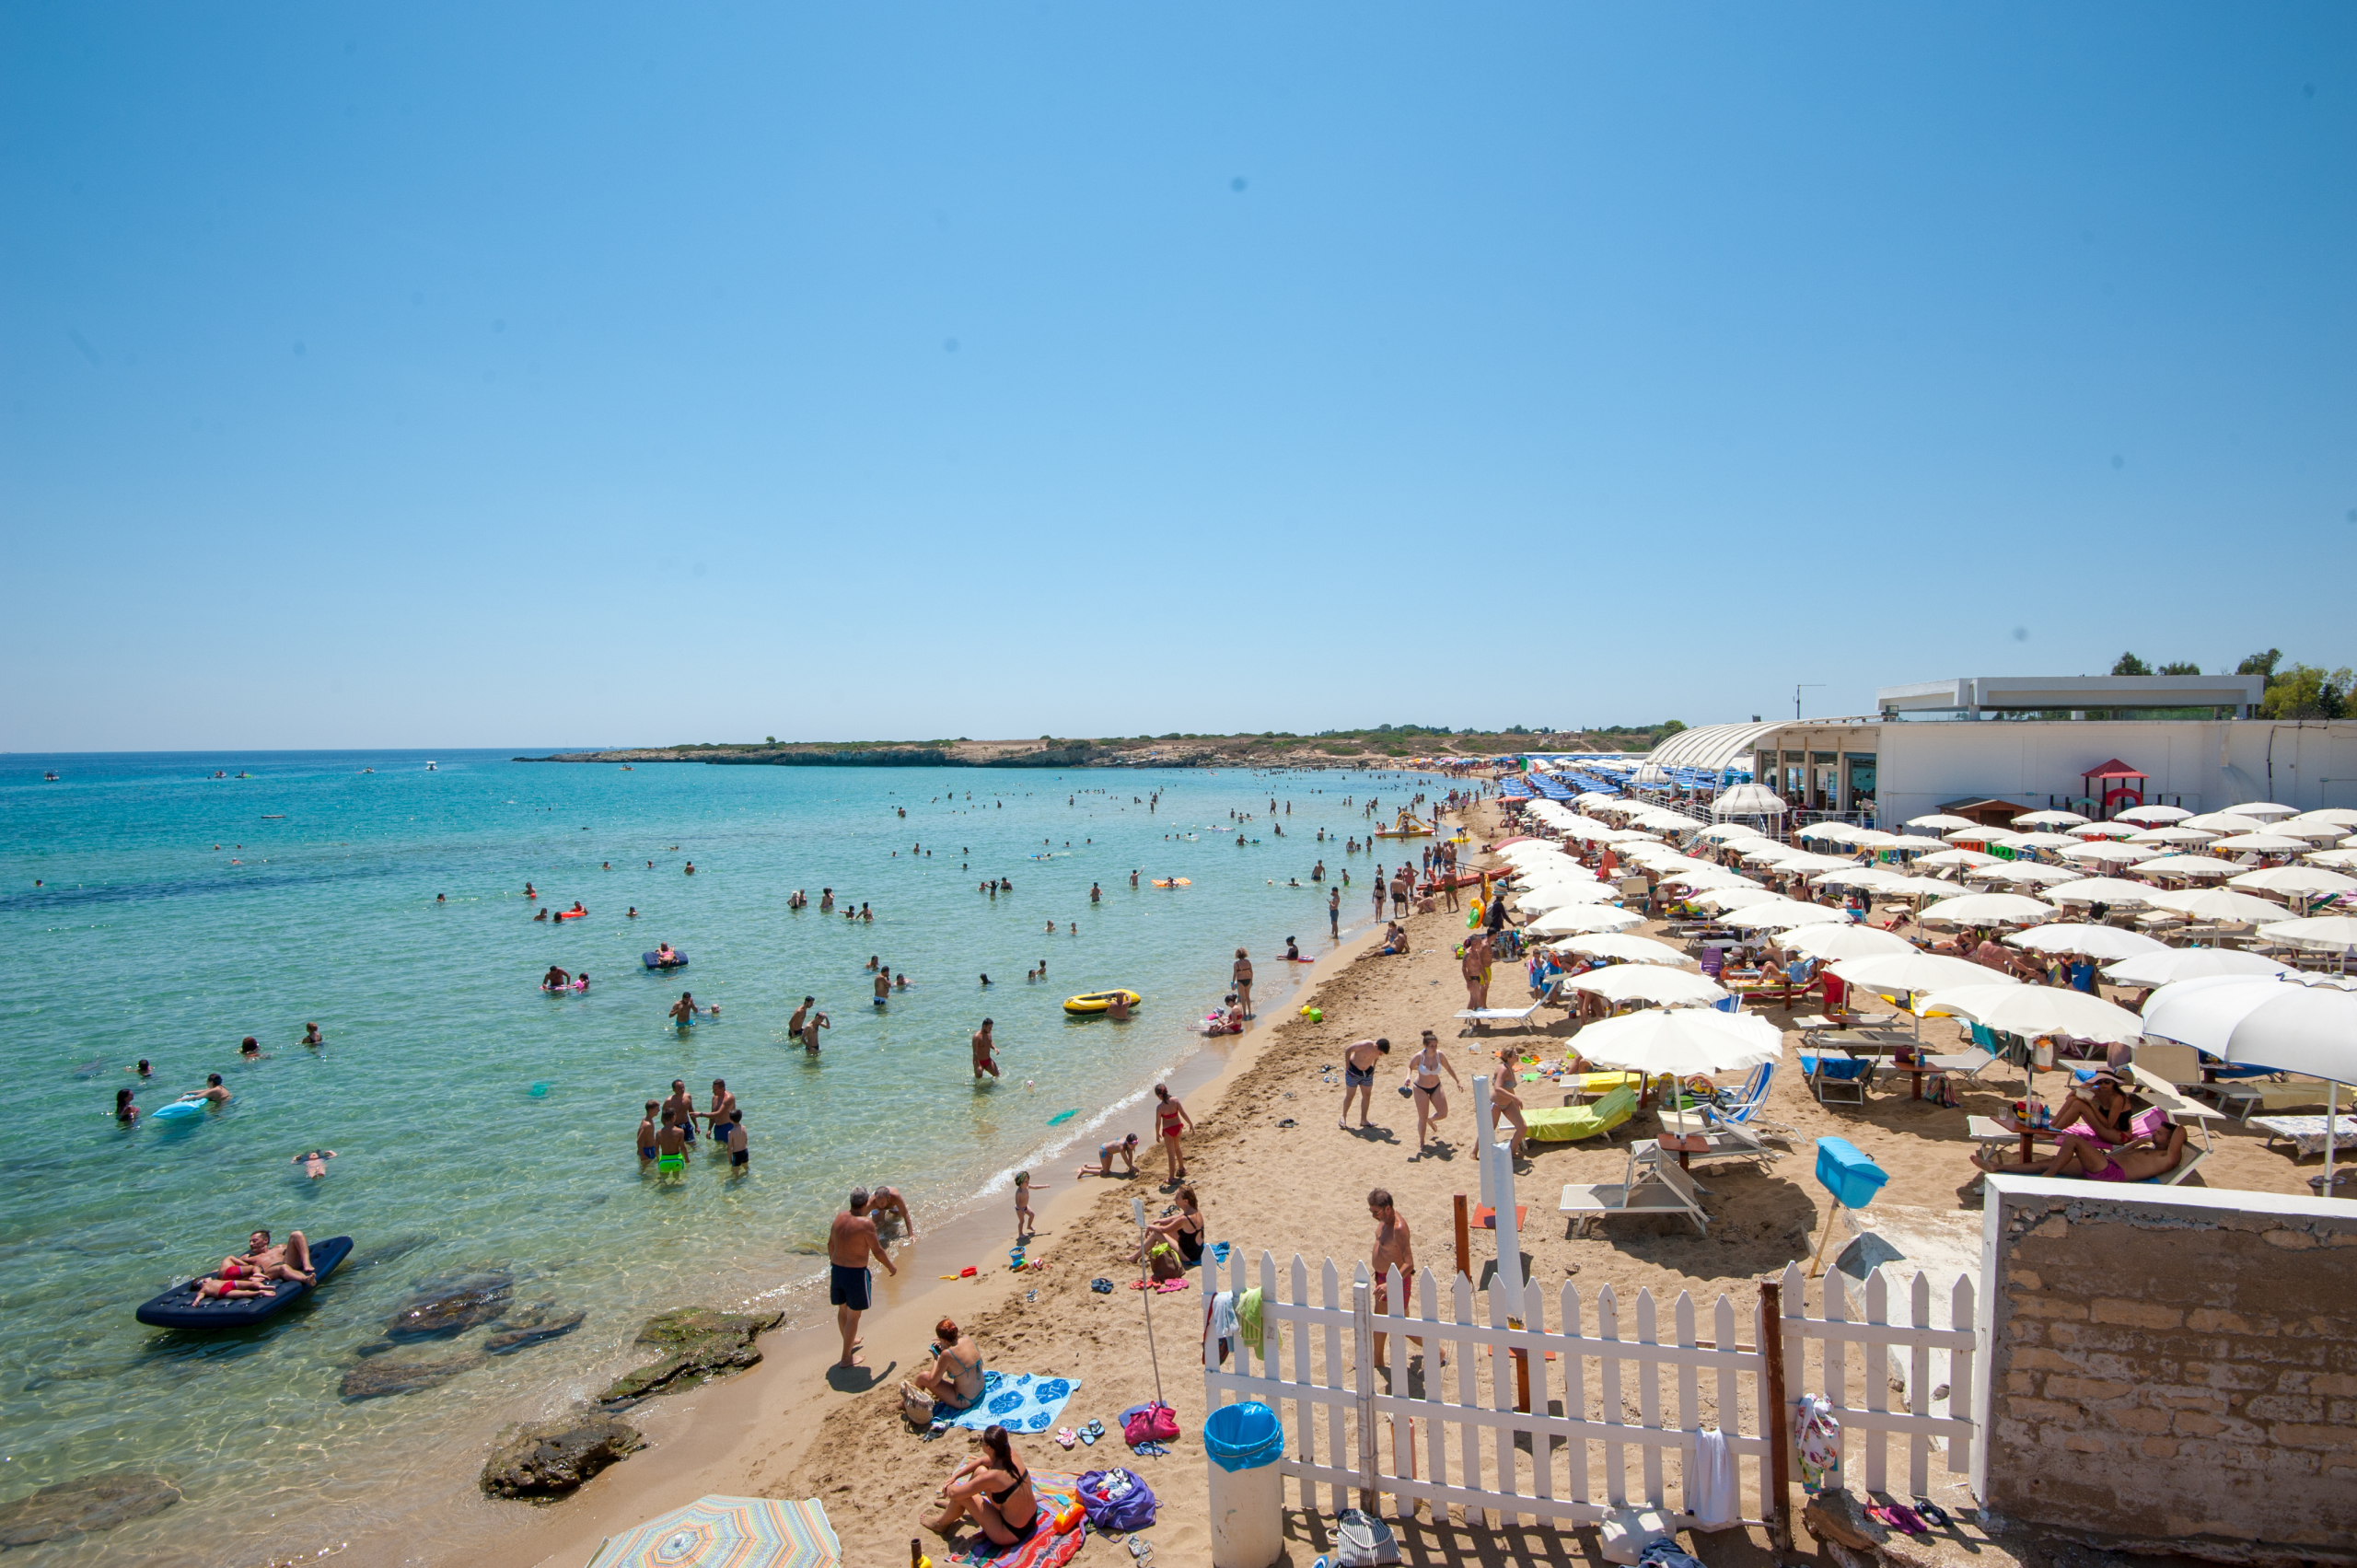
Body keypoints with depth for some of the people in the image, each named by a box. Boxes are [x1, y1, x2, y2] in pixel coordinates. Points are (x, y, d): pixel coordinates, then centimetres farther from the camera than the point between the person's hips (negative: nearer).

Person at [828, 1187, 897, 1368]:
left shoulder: (840, 1218, 0)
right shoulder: (866, 1223, -20)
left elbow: (831, 1244, 13)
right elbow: (877, 1251, -15)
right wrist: (890, 1267, 2)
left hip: (836, 1270, 7)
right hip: (856, 1273, -7)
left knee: (842, 1310, 24)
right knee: (853, 1316, 8)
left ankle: (849, 1341, 46)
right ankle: (846, 1358, 16)